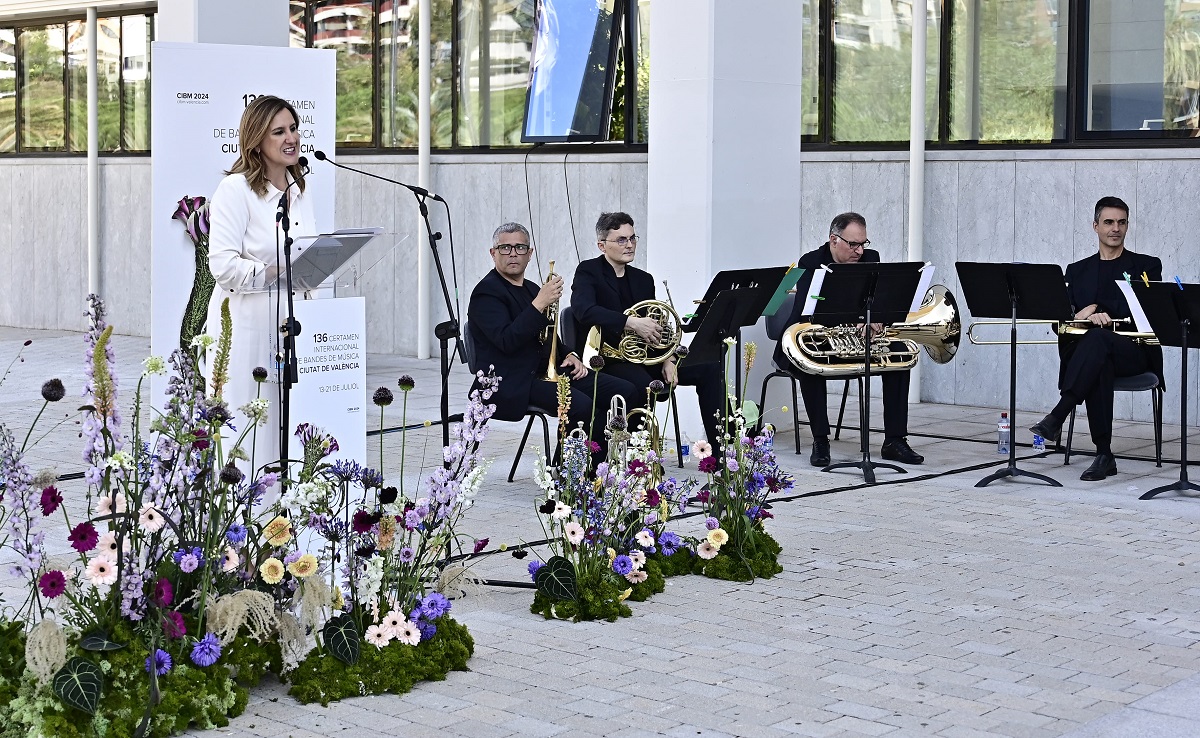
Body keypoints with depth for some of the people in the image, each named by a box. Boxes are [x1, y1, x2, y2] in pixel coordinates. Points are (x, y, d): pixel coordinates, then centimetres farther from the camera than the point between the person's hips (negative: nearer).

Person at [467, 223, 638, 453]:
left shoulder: (532, 289, 20)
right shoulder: (487, 292, -7)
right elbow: (506, 341, -22)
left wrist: (568, 355, 9)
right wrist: (540, 303, -25)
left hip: (545, 370, 9)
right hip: (512, 383, -9)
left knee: (625, 393, -6)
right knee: (582, 407, -32)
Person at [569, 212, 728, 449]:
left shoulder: (643, 279, 17)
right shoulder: (588, 272, -3)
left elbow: (655, 328, 14)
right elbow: (584, 310, -24)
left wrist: (667, 360, -7)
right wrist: (632, 323, -34)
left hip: (640, 356, 7)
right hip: (607, 357, -7)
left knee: (709, 369, -6)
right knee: (644, 385, -38)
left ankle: (719, 447, -8)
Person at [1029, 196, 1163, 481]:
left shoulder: (1147, 266, 11)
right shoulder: (1077, 271, 18)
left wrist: (1096, 308, -17)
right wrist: (1091, 317, -16)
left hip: (1135, 351, -2)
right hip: (1096, 352, 2)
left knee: (1097, 337, -38)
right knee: (1099, 367, -38)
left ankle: (1056, 417, -46)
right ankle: (1104, 455, -37)